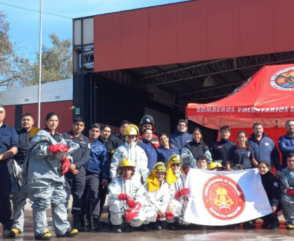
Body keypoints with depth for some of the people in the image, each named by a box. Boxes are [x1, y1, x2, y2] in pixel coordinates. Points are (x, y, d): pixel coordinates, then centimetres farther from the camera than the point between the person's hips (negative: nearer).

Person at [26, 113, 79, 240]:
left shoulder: (59, 137, 20)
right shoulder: (41, 135, -3)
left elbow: (62, 152, 21)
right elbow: (37, 152, -15)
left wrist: (66, 160, 0)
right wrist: (53, 148, -23)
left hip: (56, 175, 8)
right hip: (42, 175, -8)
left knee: (59, 201, 7)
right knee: (41, 202, -8)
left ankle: (63, 229, 12)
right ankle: (40, 231, -2)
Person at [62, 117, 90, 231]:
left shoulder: (85, 140, 15)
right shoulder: (64, 136, 7)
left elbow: (86, 157, 5)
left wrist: (75, 165, -10)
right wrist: (69, 166, -12)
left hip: (80, 171, 3)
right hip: (66, 170, -3)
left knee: (79, 197, 4)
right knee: (64, 197, -5)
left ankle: (77, 222, 9)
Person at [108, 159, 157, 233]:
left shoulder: (136, 182, 2)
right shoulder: (116, 181, -2)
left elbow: (140, 198, -9)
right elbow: (112, 194, -21)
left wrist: (134, 209, -28)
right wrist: (126, 196, -39)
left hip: (133, 208, 2)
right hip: (120, 210, -1)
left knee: (140, 218, -28)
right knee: (115, 203, -35)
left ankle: (130, 224, 10)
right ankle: (116, 225, -9)